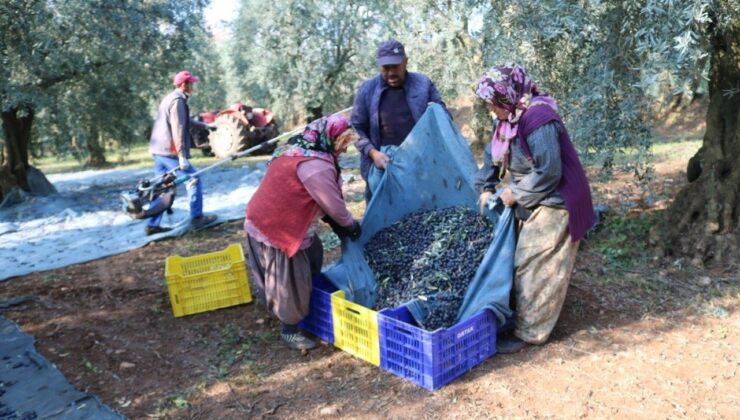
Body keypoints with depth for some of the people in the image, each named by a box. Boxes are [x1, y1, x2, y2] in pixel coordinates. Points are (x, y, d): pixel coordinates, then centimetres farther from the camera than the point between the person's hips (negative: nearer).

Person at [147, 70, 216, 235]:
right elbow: (178, 130, -20)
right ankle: (197, 218, 4)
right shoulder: (178, 100, -13)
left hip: (158, 151, 10)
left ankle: (152, 225, 14)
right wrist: (182, 156, -22)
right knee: (194, 179, 0)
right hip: (170, 152, -10)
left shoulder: (169, 98, 19)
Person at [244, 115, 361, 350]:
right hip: (278, 230, -11)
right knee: (290, 283, 3)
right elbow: (333, 204, -16)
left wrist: (334, 222, 10)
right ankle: (290, 332, 19)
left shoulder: (298, 149, 10)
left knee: (312, 257, 23)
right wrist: (350, 225, 3)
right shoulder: (316, 166, -24)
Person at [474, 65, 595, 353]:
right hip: (534, 203, 10)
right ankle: (521, 318, 32)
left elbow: (549, 172, -27)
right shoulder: (509, 118, 5)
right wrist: (486, 188, 4)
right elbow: (493, 156, 16)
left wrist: (515, 193, -17)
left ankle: (529, 332, 9)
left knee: (536, 269, -4)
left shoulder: (539, 119, -25)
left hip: (553, 204, -10)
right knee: (525, 264, 17)